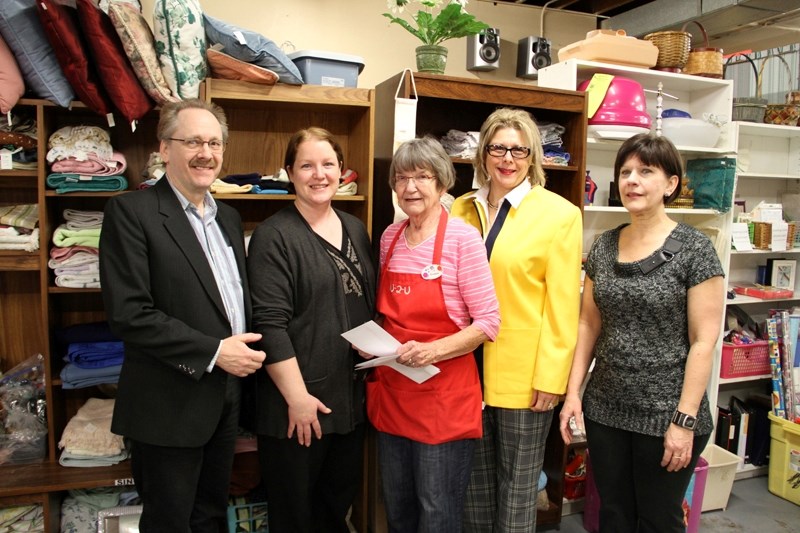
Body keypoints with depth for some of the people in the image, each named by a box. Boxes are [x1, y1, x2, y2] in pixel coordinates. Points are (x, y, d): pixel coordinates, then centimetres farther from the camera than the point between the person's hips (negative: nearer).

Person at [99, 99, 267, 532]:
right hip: (169, 407, -6)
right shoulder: (131, 212, -12)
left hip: (226, 398, 6)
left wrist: (247, 350, 1)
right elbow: (128, 313, -20)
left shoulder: (228, 217, 10)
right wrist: (213, 351, -19)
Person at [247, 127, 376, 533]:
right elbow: (270, 324, -17)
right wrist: (297, 397, -18)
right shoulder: (274, 236, -11)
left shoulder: (355, 230, 9)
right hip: (297, 405, -6)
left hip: (350, 398, 6)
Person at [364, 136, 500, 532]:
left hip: (444, 394, -6)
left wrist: (434, 350, -24)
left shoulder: (463, 239, -13)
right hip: (392, 389, 6)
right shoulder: (390, 237, 6)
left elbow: (488, 322, -13)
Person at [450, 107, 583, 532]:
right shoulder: (462, 209, 6)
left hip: (525, 372, -4)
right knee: (475, 480, 18)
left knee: (518, 485, 12)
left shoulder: (559, 214, -7)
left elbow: (562, 304, -8)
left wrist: (551, 377, -10)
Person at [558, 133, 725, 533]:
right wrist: (573, 392, 3)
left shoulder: (693, 249, -10)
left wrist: (685, 420, -14)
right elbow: (589, 323, 8)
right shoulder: (603, 246, 4)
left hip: (666, 415, -4)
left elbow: (704, 341, -11)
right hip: (605, 410, 4)